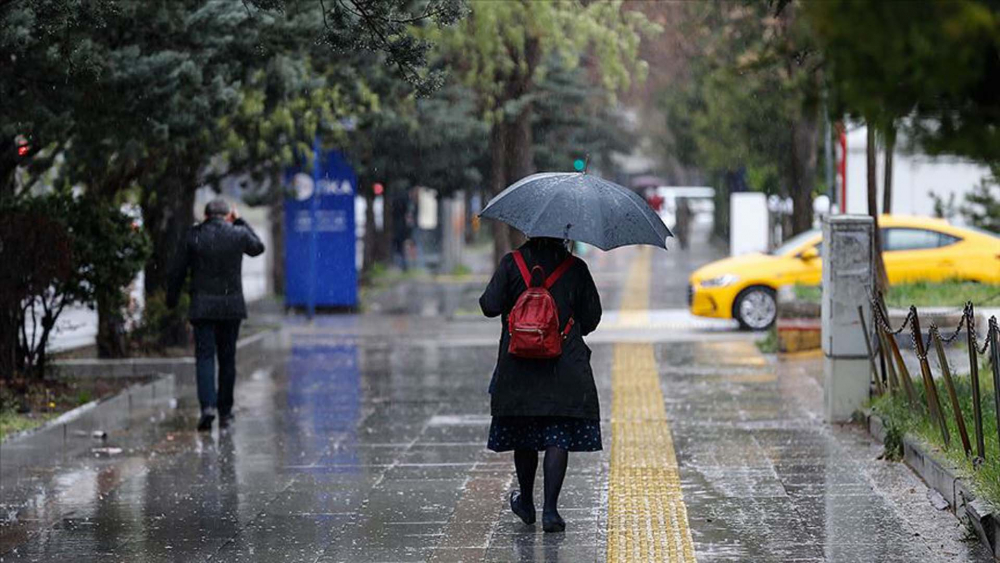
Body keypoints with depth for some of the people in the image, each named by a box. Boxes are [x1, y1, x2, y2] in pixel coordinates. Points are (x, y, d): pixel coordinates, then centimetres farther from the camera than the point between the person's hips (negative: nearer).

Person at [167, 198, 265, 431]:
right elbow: (258, 247, 21)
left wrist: (171, 299, 11)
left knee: (204, 356, -3)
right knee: (227, 359, 10)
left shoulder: (194, 235, -3)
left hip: (202, 306, -1)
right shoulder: (238, 234, -1)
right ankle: (225, 412, 15)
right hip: (231, 306, 1)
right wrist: (240, 222, 23)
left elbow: (178, 270, 0)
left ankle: (208, 405, -22)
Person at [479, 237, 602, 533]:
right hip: (566, 367, -1)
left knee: (523, 435, 15)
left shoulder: (512, 263, -4)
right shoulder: (576, 268, -1)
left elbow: (490, 306, -9)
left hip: (519, 365, 1)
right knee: (558, 438, -1)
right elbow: (592, 316, 2)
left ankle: (526, 502, 29)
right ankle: (550, 509, -10)